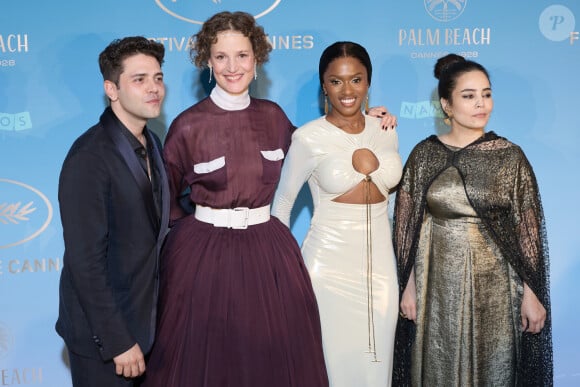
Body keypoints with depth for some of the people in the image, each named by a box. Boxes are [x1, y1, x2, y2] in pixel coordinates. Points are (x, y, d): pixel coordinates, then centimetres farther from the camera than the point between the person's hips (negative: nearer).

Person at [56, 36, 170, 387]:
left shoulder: (151, 144, 4)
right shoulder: (89, 157, -21)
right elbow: (85, 261, -22)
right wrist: (117, 341, -20)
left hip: (143, 319, 7)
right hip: (101, 332, -7)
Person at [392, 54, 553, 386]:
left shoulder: (510, 156, -3)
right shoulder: (424, 155, 0)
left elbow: (527, 231, -2)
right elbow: (408, 227, 2)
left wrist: (531, 293, -5)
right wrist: (409, 286, 0)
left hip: (492, 286, -1)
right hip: (437, 285, 1)